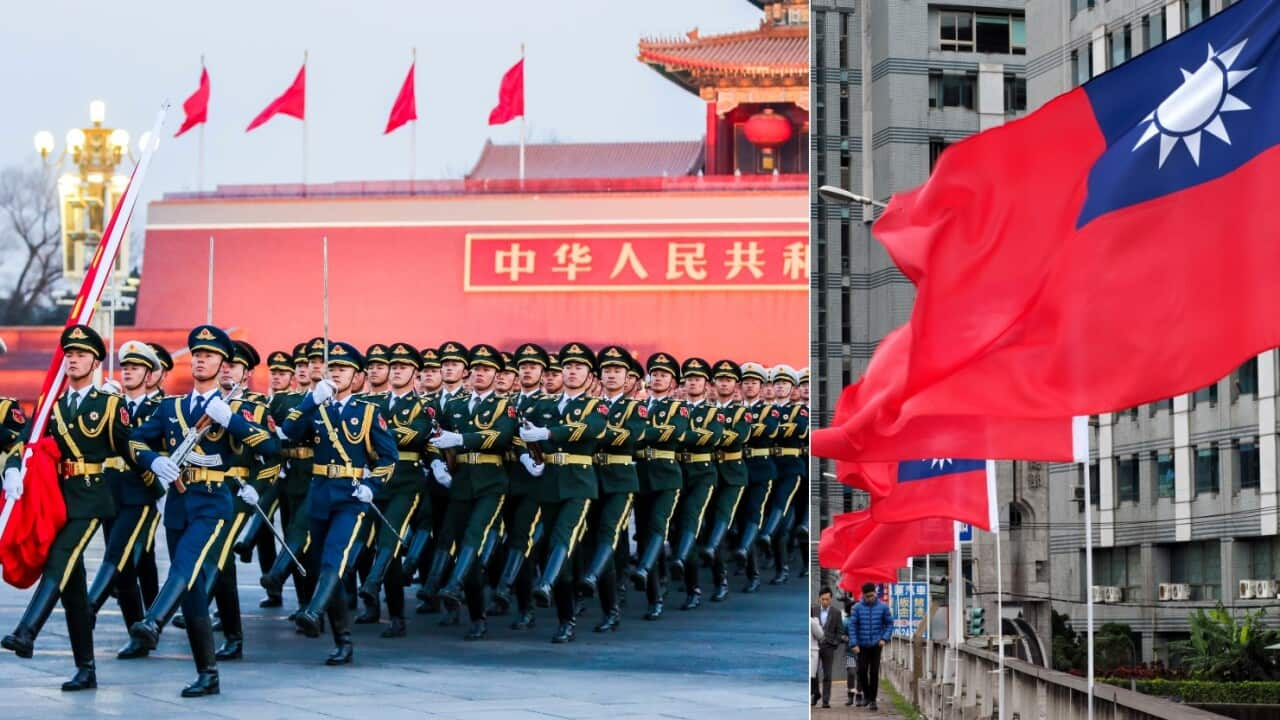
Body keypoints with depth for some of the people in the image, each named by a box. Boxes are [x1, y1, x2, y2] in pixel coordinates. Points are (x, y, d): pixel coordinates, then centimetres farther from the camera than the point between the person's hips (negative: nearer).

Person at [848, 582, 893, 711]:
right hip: (862, 646, 1)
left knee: (874, 672, -3)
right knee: (862, 671, -2)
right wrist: (854, 644, -8)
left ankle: (872, 700, 5)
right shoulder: (857, 608, -2)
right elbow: (852, 625, -1)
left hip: (876, 645, -1)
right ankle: (866, 696, 20)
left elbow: (889, 623, 6)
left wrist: (885, 638, -7)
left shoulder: (883, 607, -1)